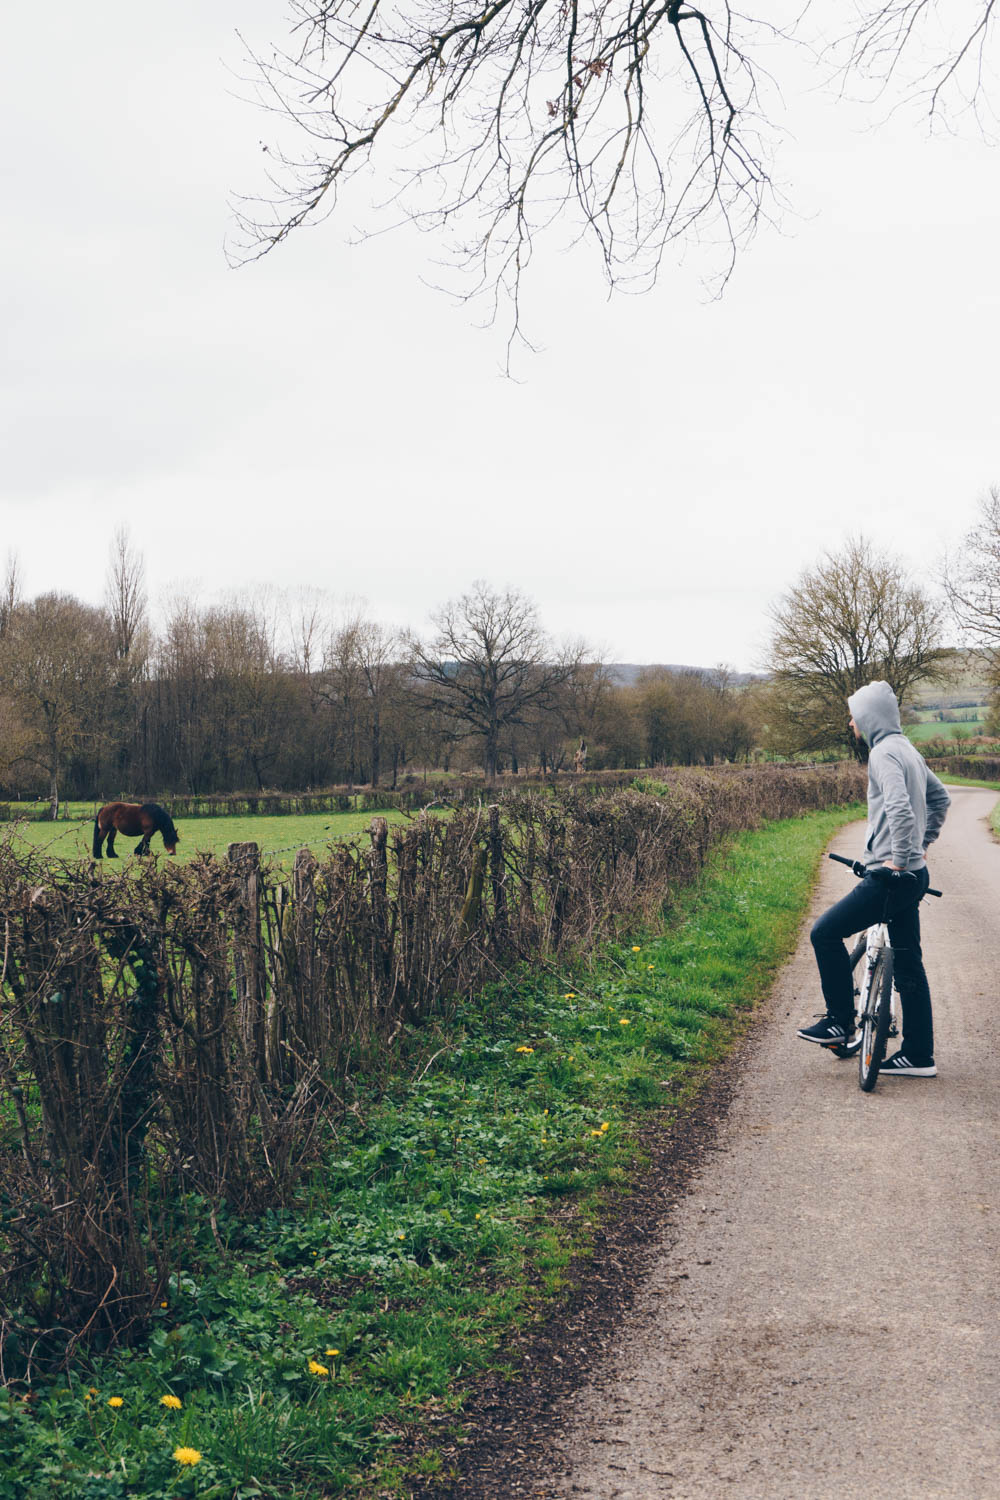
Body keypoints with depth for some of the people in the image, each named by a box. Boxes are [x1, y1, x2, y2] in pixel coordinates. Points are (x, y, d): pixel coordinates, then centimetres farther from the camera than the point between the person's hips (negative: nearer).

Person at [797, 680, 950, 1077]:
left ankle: (841, 1025, 5)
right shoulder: (908, 750, 16)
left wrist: (900, 858, -20)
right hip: (912, 876, 10)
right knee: (907, 963, 12)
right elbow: (940, 798, 28)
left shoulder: (884, 753, -15)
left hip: (891, 877, -10)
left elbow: (900, 809, -29)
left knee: (825, 933, -3)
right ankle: (919, 1055, 17)